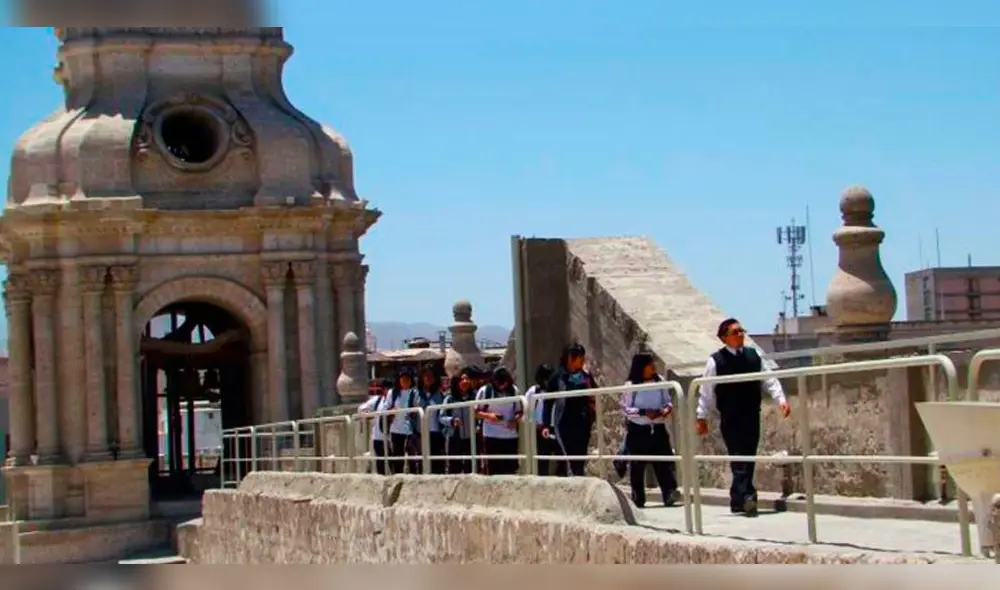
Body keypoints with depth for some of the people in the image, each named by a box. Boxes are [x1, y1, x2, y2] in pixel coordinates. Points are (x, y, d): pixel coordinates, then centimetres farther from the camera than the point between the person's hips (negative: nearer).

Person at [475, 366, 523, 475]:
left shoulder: (514, 390, 1)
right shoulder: (485, 391, -5)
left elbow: (519, 411, 10)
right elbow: (476, 412, 0)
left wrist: (515, 419, -12)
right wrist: (488, 415, -18)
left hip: (510, 435, 2)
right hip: (491, 435, -2)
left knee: (511, 469, 4)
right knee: (493, 470, 1)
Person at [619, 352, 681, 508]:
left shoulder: (660, 381, 4)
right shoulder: (631, 385, -6)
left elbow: (668, 401, 12)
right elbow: (625, 408, -7)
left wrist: (668, 408, -11)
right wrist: (643, 412, -19)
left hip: (658, 429, 2)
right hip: (638, 430, -2)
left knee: (664, 460, -9)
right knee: (637, 465, 4)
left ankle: (670, 493, -15)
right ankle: (638, 498, 13)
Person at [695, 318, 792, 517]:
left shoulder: (753, 356, 6)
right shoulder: (716, 361, -7)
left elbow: (769, 380, 10)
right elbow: (706, 391, -3)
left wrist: (781, 399, -3)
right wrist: (701, 417, -3)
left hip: (752, 416, 5)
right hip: (731, 419, -5)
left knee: (749, 459, 8)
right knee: (739, 458, -12)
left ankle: (738, 501, 17)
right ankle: (746, 496, -21)